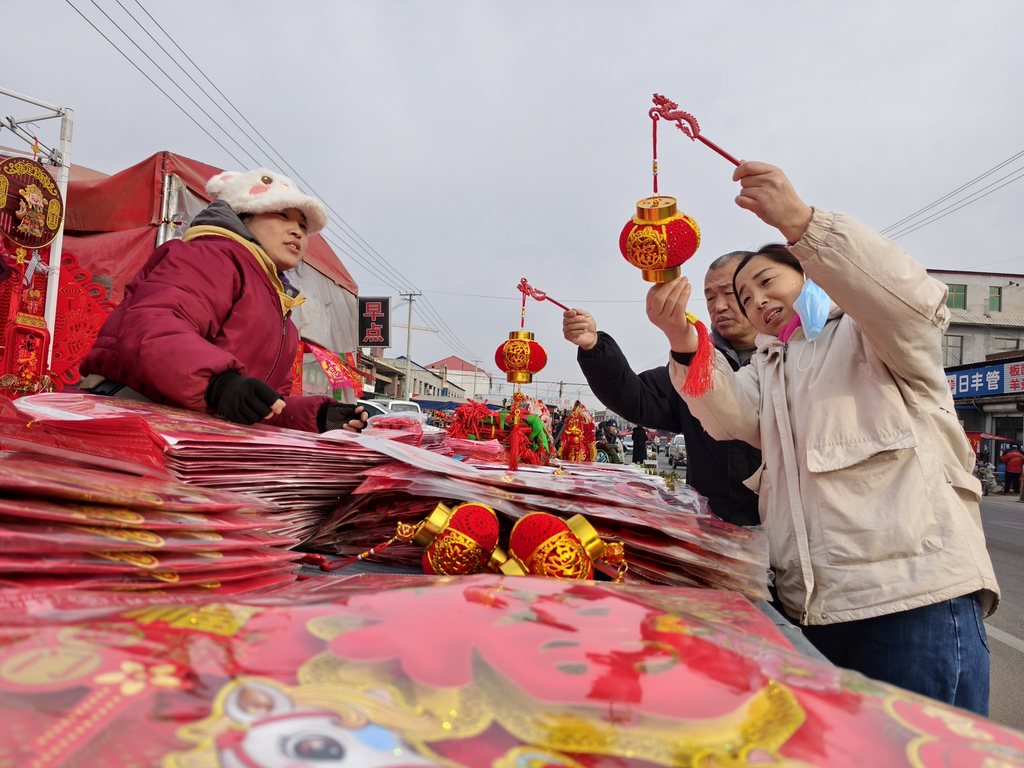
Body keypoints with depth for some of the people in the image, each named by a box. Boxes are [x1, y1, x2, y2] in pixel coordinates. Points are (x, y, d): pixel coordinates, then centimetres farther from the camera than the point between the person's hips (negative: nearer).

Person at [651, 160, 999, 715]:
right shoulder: (766, 368, 24)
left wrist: (801, 222, -26)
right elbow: (731, 416, 0)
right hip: (810, 606, 6)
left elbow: (915, 304, -16)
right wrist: (683, 343, -19)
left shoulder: (868, 332, 9)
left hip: (917, 591, -5)